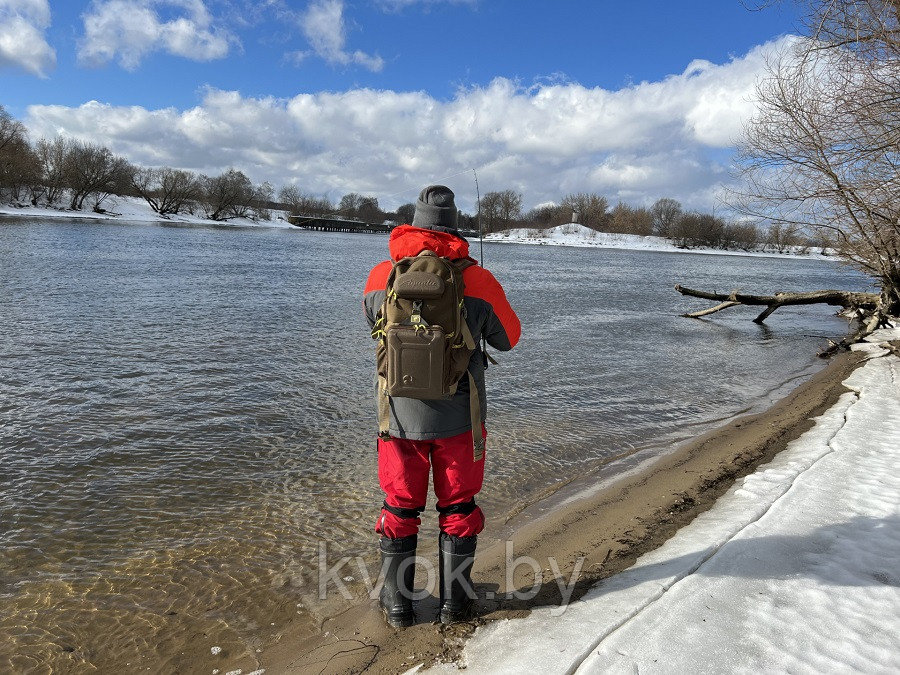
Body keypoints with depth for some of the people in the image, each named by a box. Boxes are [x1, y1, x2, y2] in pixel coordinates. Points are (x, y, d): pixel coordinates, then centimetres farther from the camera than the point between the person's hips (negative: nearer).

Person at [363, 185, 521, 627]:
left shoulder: (381, 276, -7)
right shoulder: (478, 280, -12)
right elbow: (507, 338, 3)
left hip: (399, 417, 1)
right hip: (458, 419, -1)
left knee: (399, 509, 16)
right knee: (458, 508, 16)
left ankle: (397, 605, 28)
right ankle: (455, 602, 29)